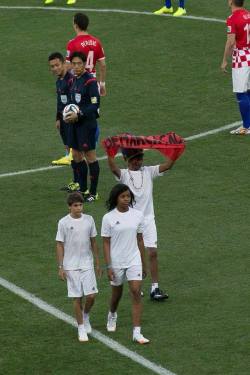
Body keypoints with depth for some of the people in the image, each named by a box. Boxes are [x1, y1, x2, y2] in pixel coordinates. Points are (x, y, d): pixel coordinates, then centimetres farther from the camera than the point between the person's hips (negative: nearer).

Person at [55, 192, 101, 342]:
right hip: (71, 266, -2)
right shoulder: (64, 223, -7)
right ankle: (81, 329, 12)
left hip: (87, 264, 2)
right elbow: (60, 245, -2)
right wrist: (61, 267, -6)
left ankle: (86, 317, 25)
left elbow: (93, 242, 9)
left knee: (91, 295, -4)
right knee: (77, 298, 1)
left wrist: (98, 263, 11)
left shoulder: (89, 220, 1)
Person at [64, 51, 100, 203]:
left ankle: (93, 193, 4)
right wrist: (70, 114, 7)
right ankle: (83, 189, 25)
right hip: (75, 123, 9)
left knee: (90, 156, -2)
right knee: (76, 156, 13)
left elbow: (95, 105, -19)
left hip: (87, 123, -9)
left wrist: (79, 115, -21)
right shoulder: (75, 80, 11)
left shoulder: (90, 81, -15)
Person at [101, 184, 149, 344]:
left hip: (134, 260, 1)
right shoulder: (108, 218, -8)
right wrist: (108, 266, -10)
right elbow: (106, 243, -5)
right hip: (116, 262, -1)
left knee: (136, 292, -11)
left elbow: (140, 240, 7)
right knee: (117, 293, 16)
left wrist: (143, 264, 10)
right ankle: (112, 315, 50)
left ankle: (137, 332, -12)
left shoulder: (138, 215, -1)